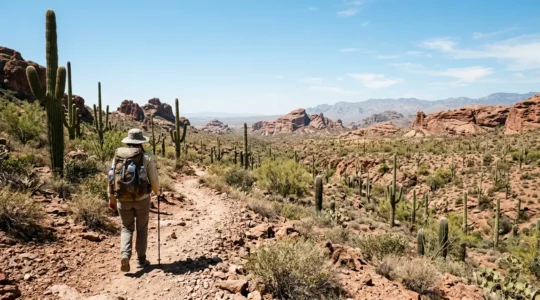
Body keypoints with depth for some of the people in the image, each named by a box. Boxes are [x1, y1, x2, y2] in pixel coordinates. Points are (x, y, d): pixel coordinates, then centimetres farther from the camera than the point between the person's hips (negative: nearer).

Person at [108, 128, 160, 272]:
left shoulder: (118, 155, 3)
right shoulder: (146, 157, -6)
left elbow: (111, 178, 4)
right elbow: (154, 179, -4)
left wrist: (111, 199, 14)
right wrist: (157, 191, 18)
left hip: (123, 199, 2)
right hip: (141, 198, -2)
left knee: (126, 228, 14)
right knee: (141, 228, 14)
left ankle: (125, 254, -8)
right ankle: (141, 260, 19)